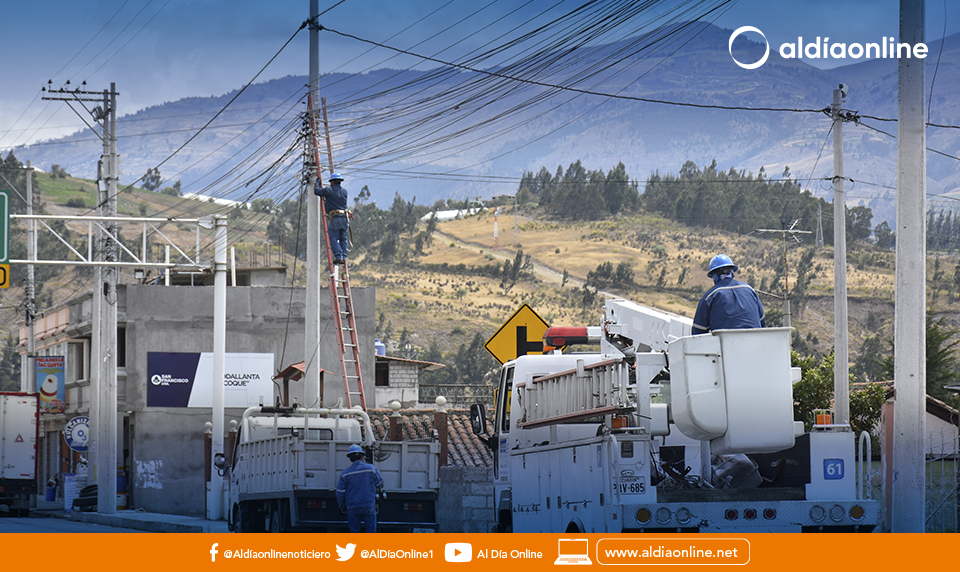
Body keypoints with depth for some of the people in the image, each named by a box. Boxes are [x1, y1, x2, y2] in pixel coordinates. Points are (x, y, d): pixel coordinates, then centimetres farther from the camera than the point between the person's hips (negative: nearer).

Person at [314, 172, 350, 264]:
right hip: (344, 217, 5)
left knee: (333, 239, -3)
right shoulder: (344, 191, 12)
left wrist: (317, 183, 23)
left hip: (334, 218, -5)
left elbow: (316, 191, 2)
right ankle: (343, 257, 4)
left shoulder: (328, 191, -3)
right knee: (343, 239, 11)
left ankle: (338, 256, -16)